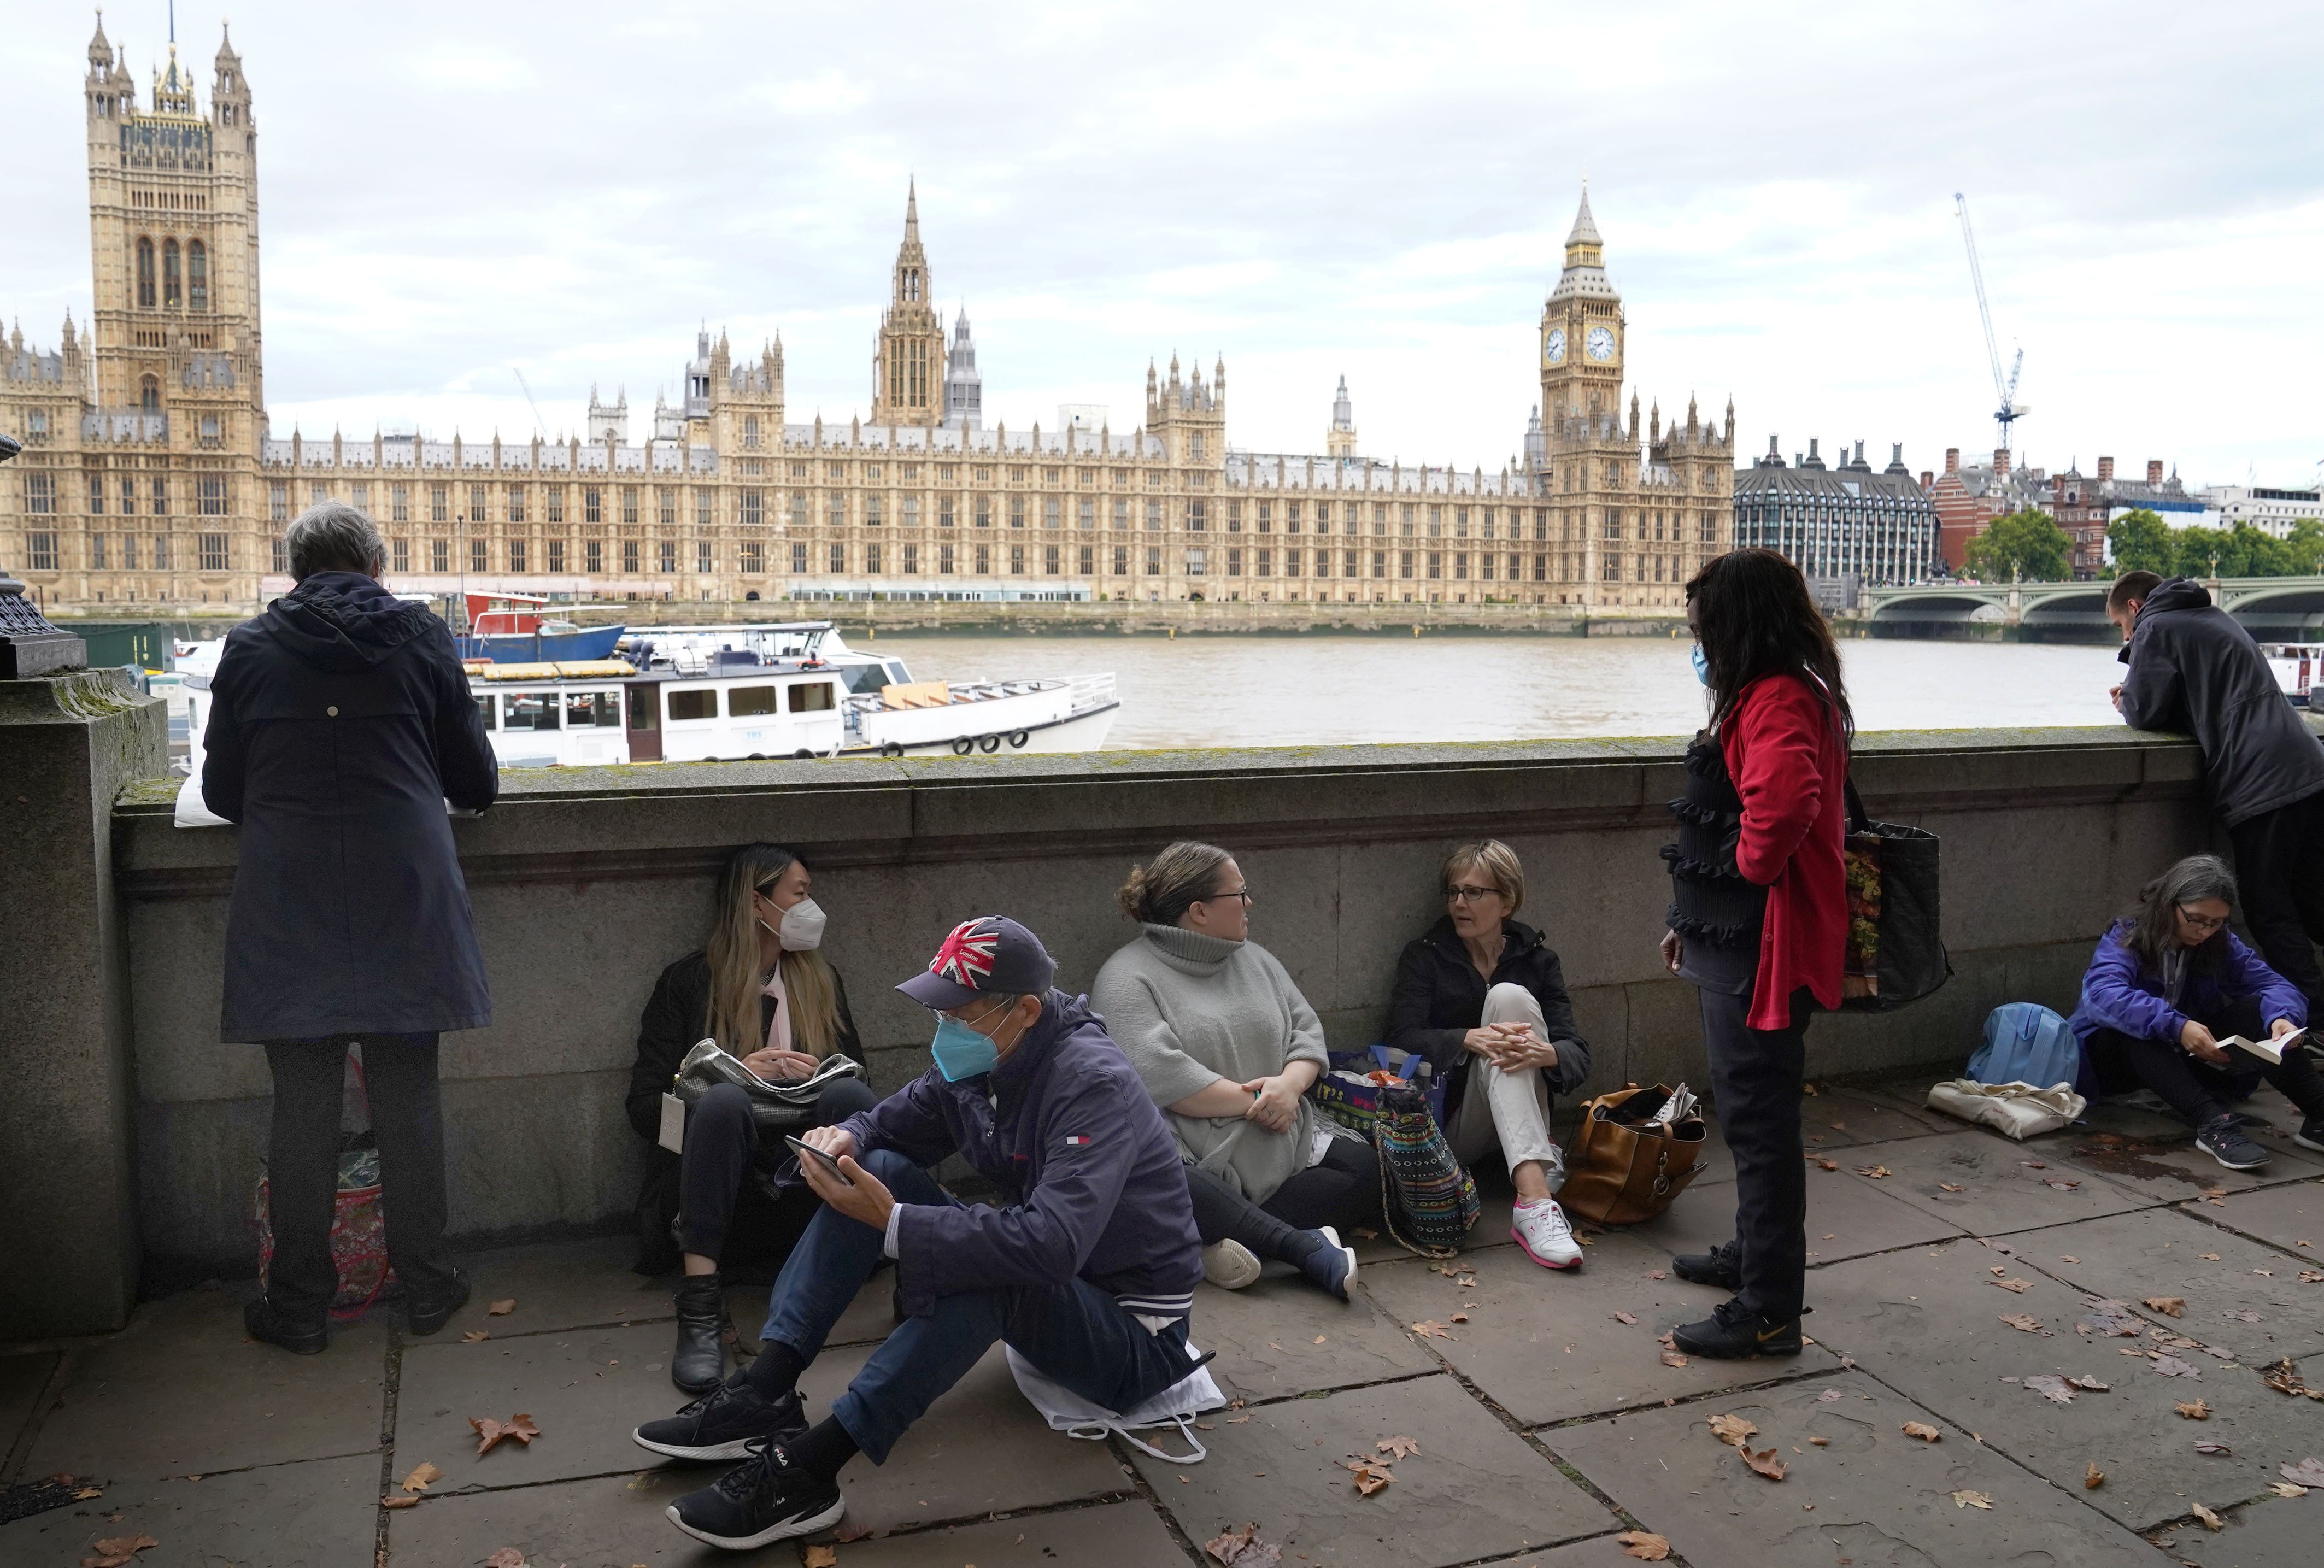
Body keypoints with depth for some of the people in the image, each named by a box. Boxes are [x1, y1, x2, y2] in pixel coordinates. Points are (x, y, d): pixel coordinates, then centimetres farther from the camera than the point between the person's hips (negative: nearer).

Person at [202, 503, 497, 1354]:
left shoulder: (249, 648, 3)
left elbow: (222, 791, 9)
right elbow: (476, 783, 6)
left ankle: (300, 1305, 18)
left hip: (287, 913, 0)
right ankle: (426, 1288, 19)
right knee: (409, 1100, 9)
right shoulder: (421, 638, 2)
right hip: (405, 906, 0)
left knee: (303, 1108, 8)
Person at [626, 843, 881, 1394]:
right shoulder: (688, 983, 8)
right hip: (731, 1190, -2)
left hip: (813, 1185, 2)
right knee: (725, 1099, -35)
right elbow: (645, 1107, 1)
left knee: (848, 1093, -28)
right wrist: (737, 1073, -13)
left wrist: (820, 1080, -8)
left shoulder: (820, 981, 19)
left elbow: (854, 1075, 14)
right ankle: (699, 1311, -42)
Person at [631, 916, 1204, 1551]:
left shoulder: (1094, 1084, -28)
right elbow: (890, 1124, 9)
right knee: (881, 1168, -6)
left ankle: (808, 1467, -33)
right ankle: (766, 1392, -13)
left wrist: (891, 1225, -37)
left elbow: (1051, 1245, -39)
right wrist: (845, 1140, -16)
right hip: (1044, 1292, 8)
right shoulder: (977, 1063, -3)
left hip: (1130, 1334, -8)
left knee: (988, 1266, -38)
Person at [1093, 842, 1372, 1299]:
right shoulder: (1129, 978, -7)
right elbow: (1158, 1075, -19)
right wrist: (1251, 1100, -14)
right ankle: (1302, 1243, -31)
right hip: (1186, 1154, -6)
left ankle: (1240, 1233, -25)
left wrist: (1290, 1084, -9)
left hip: (1281, 1141, 7)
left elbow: (1307, 1031, 13)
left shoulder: (1253, 959, 17)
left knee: (1366, 1171, -15)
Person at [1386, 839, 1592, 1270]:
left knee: (1510, 997, -22)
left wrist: (1546, 1053, -27)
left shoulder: (1536, 959, 8)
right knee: (1507, 999, -26)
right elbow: (1404, 1039, -10)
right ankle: (1536, 1197, -44)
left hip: (1519, 1112, 2)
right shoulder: (1425, 955, 5)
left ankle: (1532, 1198, -32)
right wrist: (1469, 1039, -29)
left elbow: (1577, 1053, -3)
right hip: (1449, 1118, -2)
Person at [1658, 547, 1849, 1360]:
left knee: (1758, 1119, -4)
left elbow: (1784, 799, -40)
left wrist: (1752, 867, -22)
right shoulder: (1767, 694, 16)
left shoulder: (1779, 700, -20)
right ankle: (1753, 1253, 40)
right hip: (1735, 936, 11)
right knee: (1750, 1111, 23)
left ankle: (1768, 1311, 5)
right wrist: (1694, 914, 23)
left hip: (1761, 947, -11)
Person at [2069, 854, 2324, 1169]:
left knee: (2255, 1008, -18)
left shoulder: (2221, 944, 0)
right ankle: (2213, 1124, -49)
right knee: (2140, 1026, -37)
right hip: (2119, 1054, -4)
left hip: (2184, 1057, 5)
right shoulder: (2125, 939, -17)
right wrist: (2175, 1026, -48)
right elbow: (2102, 993, -37)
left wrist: (2282, 1016, -35)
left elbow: (2274, 984, -11)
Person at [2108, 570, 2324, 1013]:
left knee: (2269, 913, -3)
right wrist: (2138, 698, 21)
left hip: (2260, 785, -9)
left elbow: (2145, 713, -7)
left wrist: (2126, 700, 16)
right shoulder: (2214, 617, 27)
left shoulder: (2155, 628, 0)